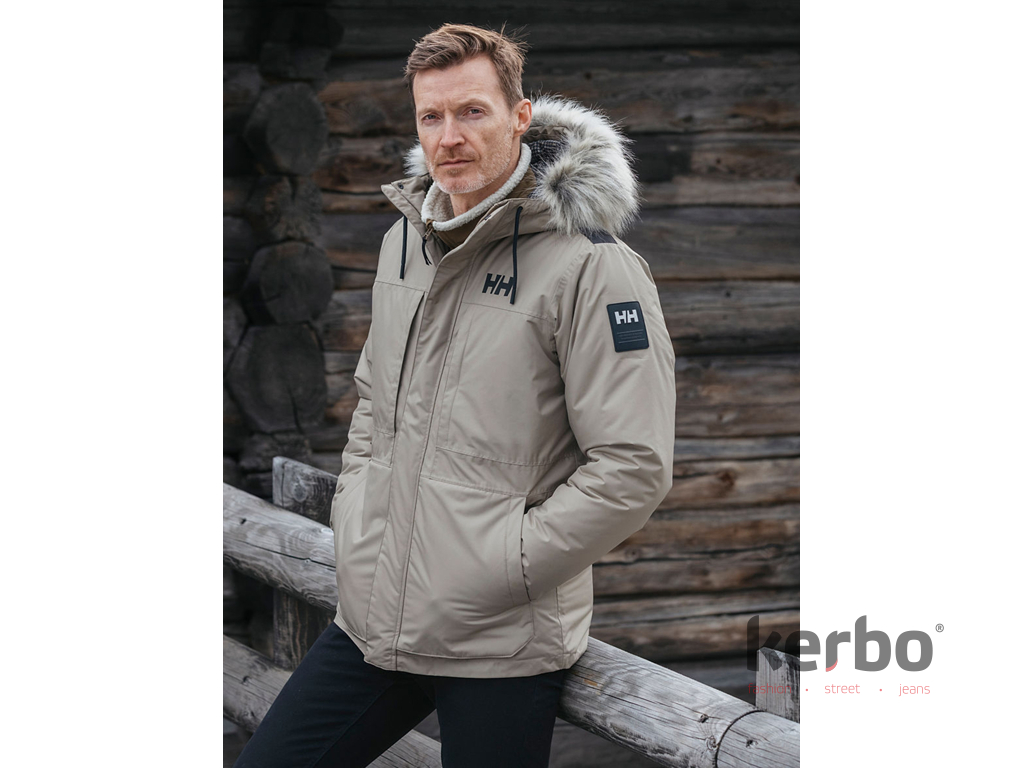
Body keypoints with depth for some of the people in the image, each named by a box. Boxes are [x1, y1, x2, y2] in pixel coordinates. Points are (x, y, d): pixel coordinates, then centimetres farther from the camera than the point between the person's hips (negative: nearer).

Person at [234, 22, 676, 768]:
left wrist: (503, 564, -16)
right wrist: (353, 513, 12)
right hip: (371, 619, 7)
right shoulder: (404, 240, 11)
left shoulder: (590, 264, -13)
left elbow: (633, 467, -16)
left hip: (503, 644, -7)